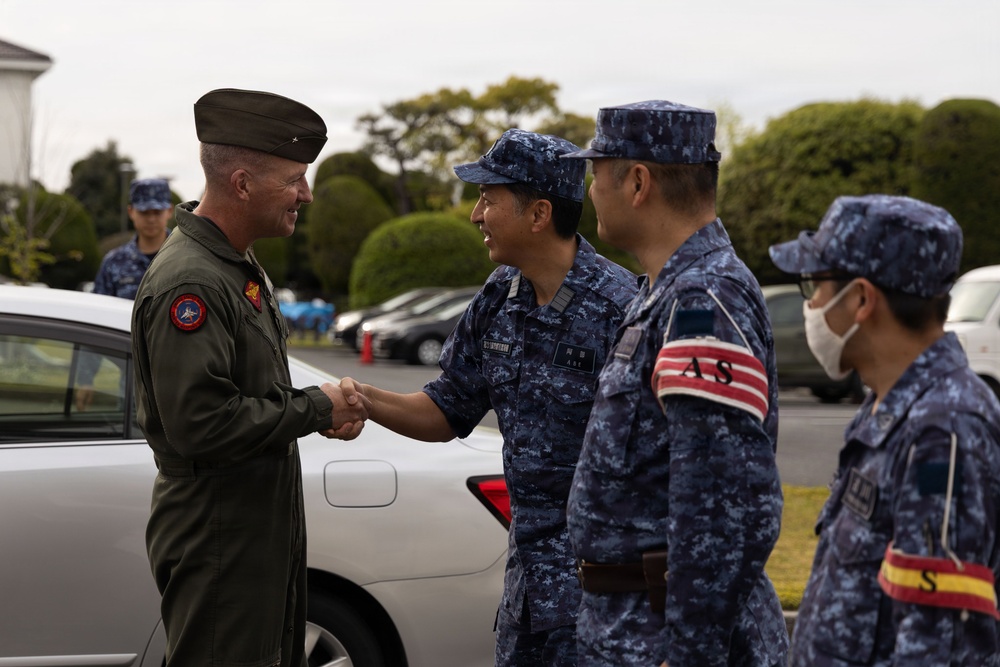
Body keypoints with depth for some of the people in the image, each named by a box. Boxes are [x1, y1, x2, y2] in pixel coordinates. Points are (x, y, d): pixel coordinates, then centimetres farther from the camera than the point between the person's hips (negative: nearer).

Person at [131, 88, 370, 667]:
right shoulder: (189, 282, -21)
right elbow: (200, 423, -28)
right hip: (217, 540, -10)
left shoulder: (239, 265, 13)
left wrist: (323, 407, 4)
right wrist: (316, 410, -17)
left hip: (265, 527, 10)